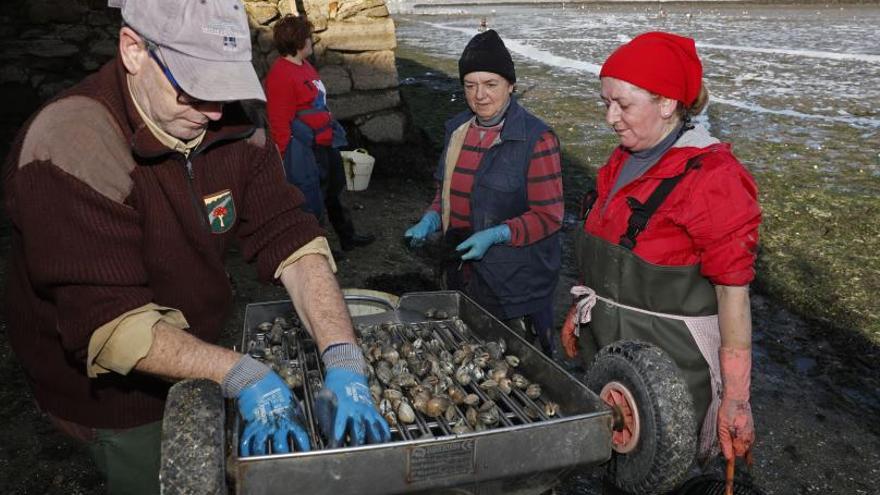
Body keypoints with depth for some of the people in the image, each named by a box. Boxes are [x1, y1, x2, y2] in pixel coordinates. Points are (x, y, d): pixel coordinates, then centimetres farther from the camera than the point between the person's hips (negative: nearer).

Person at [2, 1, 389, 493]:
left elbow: (292, 241, -18)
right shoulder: (68, 151, -28)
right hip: (117, 388, -5)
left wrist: (343, 361, -30)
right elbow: (109, 323, -31)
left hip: (198, 358, 5)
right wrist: (241, 374, -40)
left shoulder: (231, 128, -12)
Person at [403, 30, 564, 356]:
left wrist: (495, 235, -27)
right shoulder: (457, 128, 5)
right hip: (464, 275, 6)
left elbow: (548, 216, -15)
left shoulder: (536, 138, -15)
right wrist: (430, 220, -3)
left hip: (516, 282, -6)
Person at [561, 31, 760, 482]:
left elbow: (734, 297, -20)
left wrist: (736, 401, -18)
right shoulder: (625, 160, 4)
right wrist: (583, 309, 20)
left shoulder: (712, 178, -20)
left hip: (671, 362, -7)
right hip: (610, 347, 8)